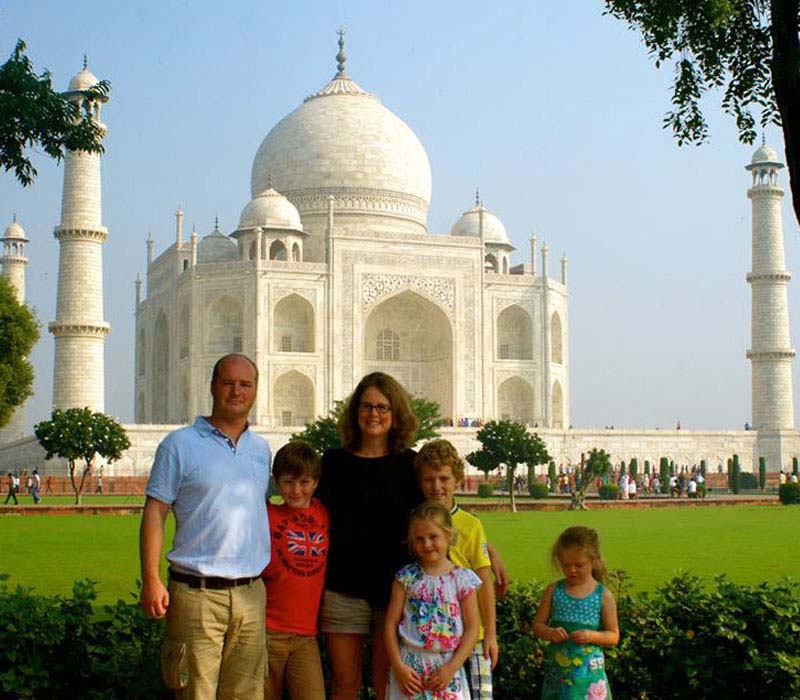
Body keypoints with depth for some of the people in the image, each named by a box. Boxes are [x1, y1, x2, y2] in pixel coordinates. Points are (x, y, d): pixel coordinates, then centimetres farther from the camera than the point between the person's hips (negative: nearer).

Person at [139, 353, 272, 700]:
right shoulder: (180, 444, 0)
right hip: (197, 593, -5)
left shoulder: (262, 449, 16)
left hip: (251, 593, 5)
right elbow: (154, 513, -2)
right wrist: (151, 581, -11)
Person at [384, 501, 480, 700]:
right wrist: (398, 666, -7)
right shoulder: (407, 577, 2)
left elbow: (472, 628, 0)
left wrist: (451, 668, -8)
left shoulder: (463, 579, 0)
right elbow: (391, 623, 1)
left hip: (447, 667, 0)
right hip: (409, 667, 0)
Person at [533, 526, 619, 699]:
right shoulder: (554, 591, 2)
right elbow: (537, 625, 6)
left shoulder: (603, 595, -3)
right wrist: (550, 633, -15)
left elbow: (613, 636, 1)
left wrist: (592, 636, -17)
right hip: (558, 670, 2)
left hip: (588, 671, -2)